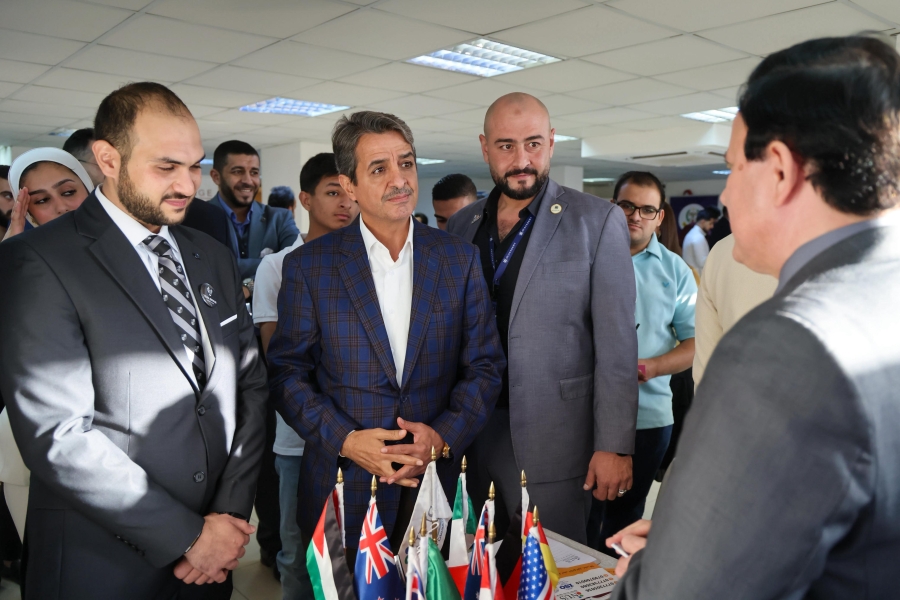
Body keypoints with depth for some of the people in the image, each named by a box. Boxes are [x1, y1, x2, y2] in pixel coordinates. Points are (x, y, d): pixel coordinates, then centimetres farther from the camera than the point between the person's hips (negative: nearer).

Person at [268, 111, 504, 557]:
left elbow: (485, 365, 2)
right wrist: (344, 439, -14)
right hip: (342, 488, -1)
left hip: (436, 483, 2)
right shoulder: (308, 266, -4)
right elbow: (287, 372, -2)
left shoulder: (460, 259, 1)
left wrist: (444, 435, -12)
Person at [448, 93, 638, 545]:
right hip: (469, 436, 4)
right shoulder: (461, 226, 8)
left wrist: (615, 445, -10)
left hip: (552, 440, -4)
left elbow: (616, 343, -7)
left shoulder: (598, 222, -5)